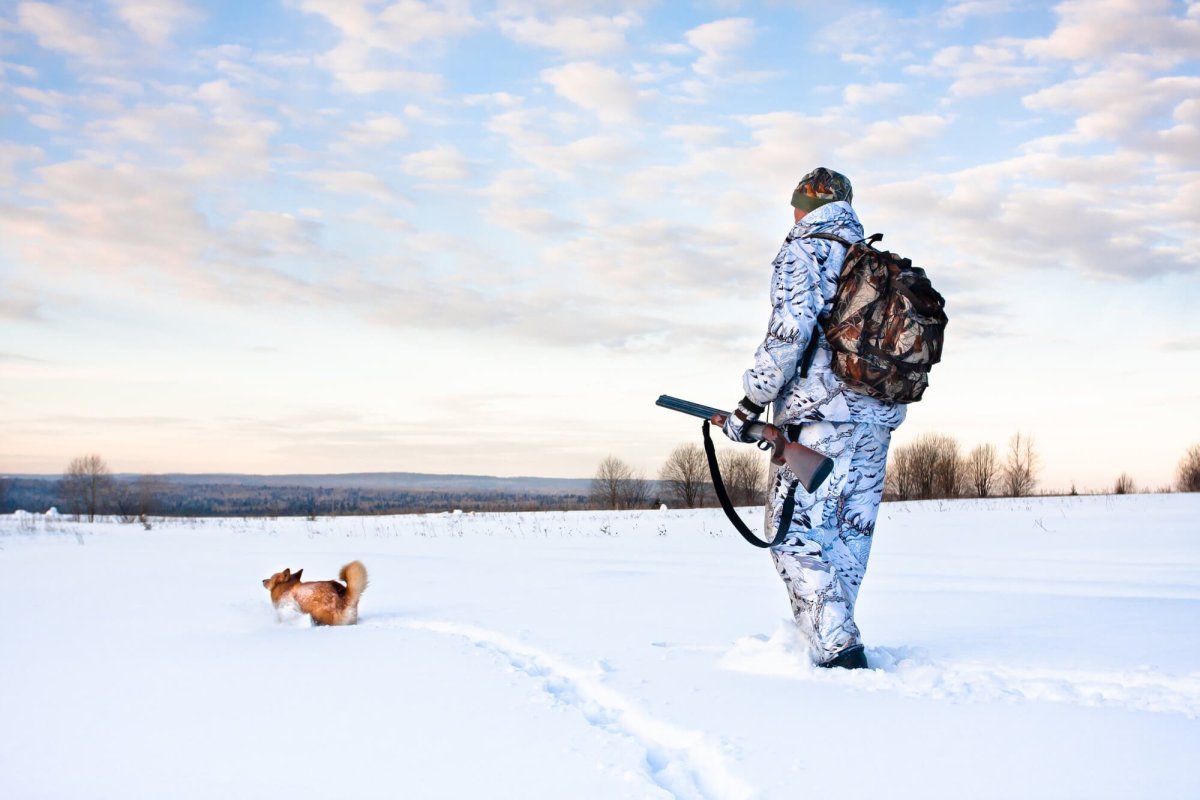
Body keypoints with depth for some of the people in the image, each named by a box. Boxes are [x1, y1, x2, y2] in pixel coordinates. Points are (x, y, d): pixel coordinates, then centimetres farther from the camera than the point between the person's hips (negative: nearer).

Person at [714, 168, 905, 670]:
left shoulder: (801, 254, -3)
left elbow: (790, 331, -16)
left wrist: (751, 403, -12)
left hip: (820, 417, -7)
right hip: (880, 419, 8)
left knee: (796, 533, -5)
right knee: (851, 533, 12)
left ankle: (838, 649, -14)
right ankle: (836, 634, 15)